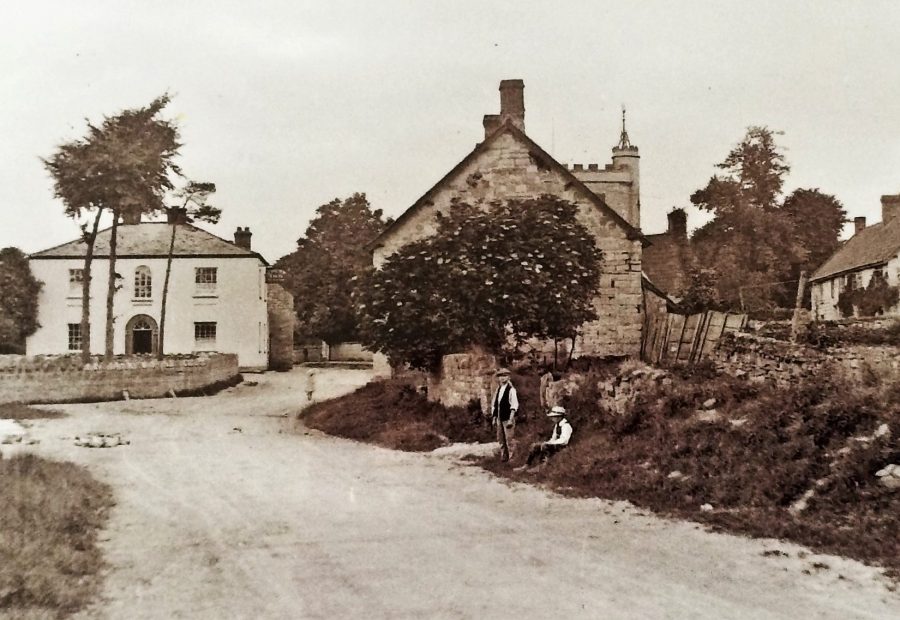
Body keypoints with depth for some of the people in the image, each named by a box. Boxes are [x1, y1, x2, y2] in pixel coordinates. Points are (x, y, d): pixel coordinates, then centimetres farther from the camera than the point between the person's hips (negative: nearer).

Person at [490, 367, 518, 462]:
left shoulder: (511, 389, -9)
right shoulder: (498, 390, 11)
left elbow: (514, 405, -13)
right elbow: (494, 405, 16)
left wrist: (511, 419, -17)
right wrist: (494, 417, 13)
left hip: (508, 418, -7)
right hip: (499, 418, 7)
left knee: (508, 438, -4)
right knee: (500, 439, 12)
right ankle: (503, 455, 22)